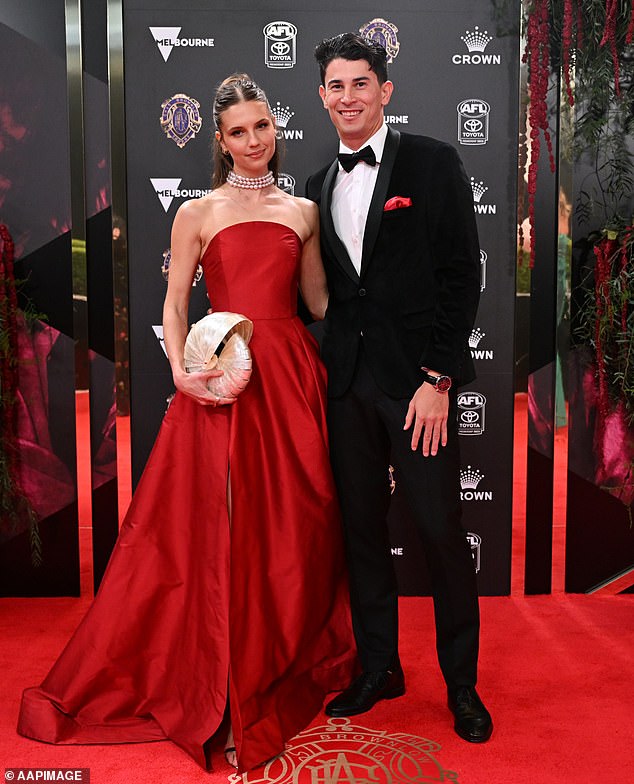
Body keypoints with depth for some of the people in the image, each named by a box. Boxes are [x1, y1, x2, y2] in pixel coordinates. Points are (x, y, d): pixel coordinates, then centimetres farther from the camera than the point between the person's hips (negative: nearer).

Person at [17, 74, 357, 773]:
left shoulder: (303, 211, 14)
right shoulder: (197, 213, 5)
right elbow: (174, 304, 1)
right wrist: (181, 371, -14)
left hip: (291, 378, 3)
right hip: (220, 383, -3)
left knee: (294, 525, 7)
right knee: (217, 531, 0)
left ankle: (289, 670, 27)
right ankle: (221, 694, 15)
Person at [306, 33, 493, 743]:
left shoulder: (432, 163, -1)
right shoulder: (318, 186, 14)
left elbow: (462, 274, -6)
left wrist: (437, 378, -12)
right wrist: (326, 362, 4)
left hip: (416, 381, -4)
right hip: (346, 382, 5)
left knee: (440, 531, 0)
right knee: (361, 526, 10)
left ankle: (461, 682, 19)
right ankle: (378, 667, 27)